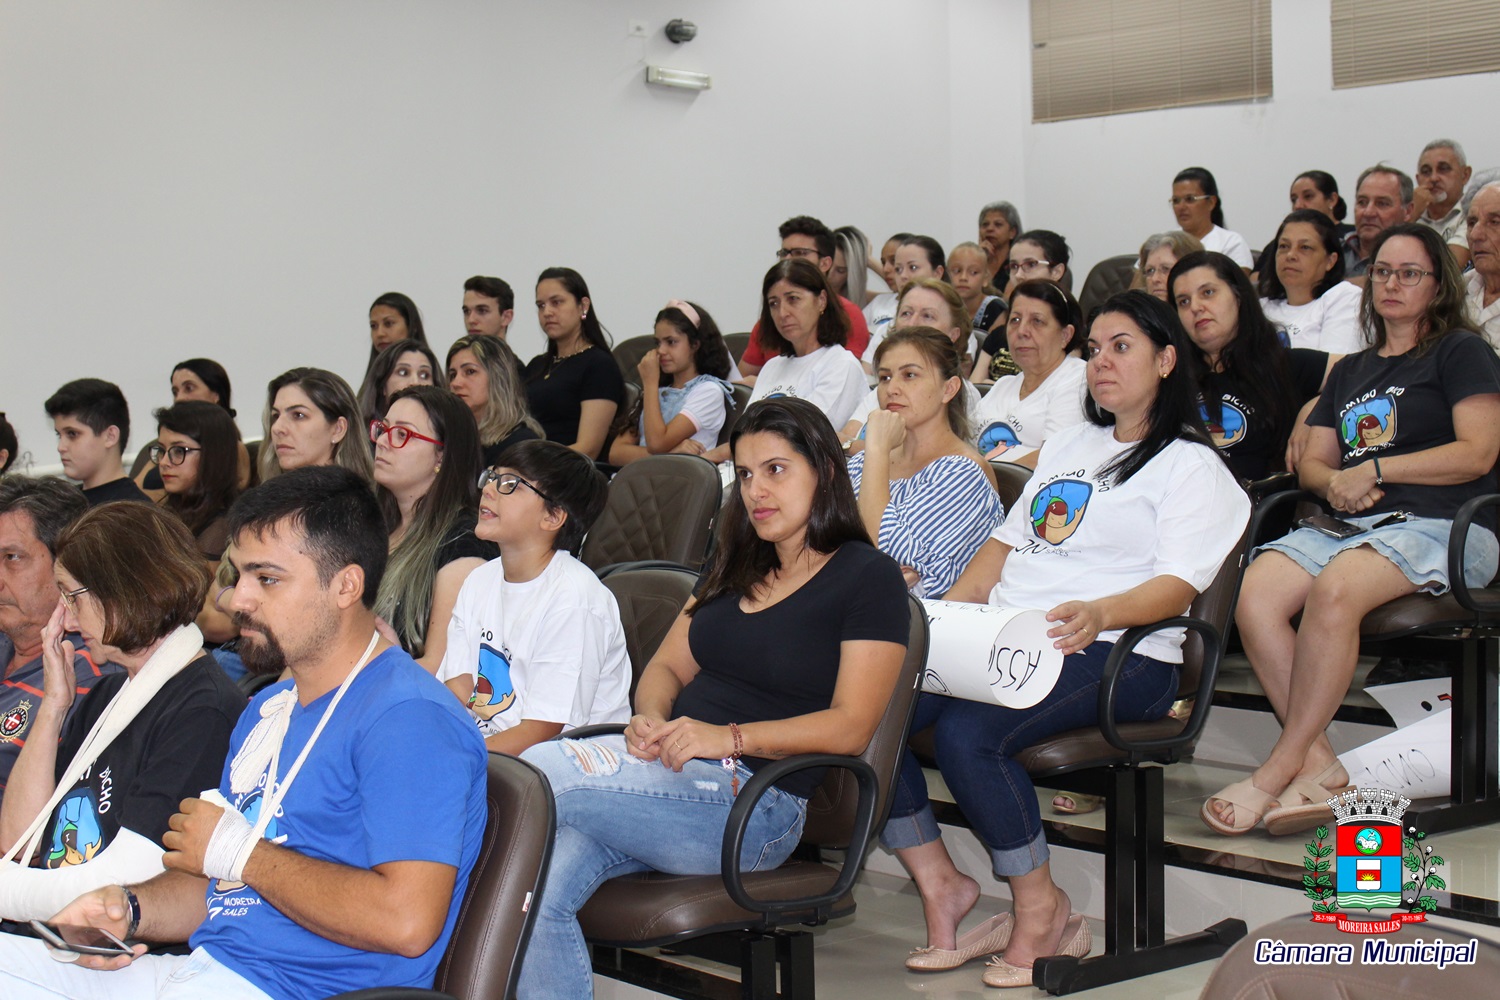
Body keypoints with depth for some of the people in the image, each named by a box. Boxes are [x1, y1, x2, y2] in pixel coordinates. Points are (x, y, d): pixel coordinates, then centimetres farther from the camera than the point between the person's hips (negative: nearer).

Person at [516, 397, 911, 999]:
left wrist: (730, 737, -19)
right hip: (671, 770, 6)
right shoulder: (738, 568, 23)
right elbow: (667, 666, 24)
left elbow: (850, 727, -9)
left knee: (540, 772, -26)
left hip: (753, 804, -6)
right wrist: (651, 719, -1)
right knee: (538, 881, -24)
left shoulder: (868, 578, 0)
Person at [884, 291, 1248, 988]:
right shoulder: (1068, 445, 27)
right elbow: (1006, 543, 25)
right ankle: (939, 884, -5)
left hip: (1113, 654, -7)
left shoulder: (1192, 466, 4)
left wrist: (1099, 613, -31)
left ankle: (1042, 913, -15)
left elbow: (1176, 587, -10)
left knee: (967, 732, -34)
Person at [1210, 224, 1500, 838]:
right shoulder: (1350, 370, 28)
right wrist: (1335, 481, -2)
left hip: (1439, 526, -6)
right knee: (1254, 595, -26)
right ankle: (1318, 764, -25)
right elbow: (1312, 461, 22)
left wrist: (1375, 470, -6)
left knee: (1333, 590, -37)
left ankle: (1278, 770, -30)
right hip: (1350, 526, 6)